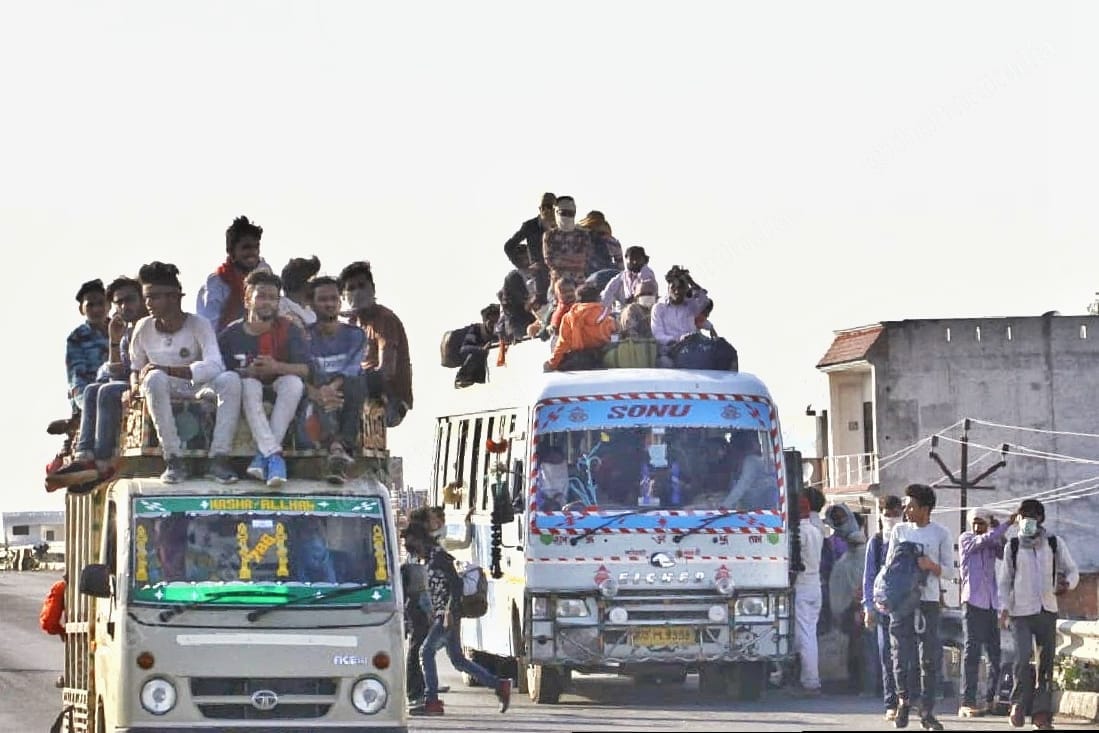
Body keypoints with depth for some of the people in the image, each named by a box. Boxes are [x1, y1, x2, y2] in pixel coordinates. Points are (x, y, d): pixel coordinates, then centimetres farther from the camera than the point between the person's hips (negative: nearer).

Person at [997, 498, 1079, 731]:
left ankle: (1042, 714, 9)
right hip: (1021, 612, -2)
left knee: (1047, 663, 3)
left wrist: (1067, 584, -14)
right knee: (1024, 657, -18)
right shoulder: (1013, 547, 3)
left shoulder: (1055, 544, 4)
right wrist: (1004, 608, -4)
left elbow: (1072, 570, 9)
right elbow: (1004, 581, 7)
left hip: (1047, 611, 2)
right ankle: (1018, 704, -1)